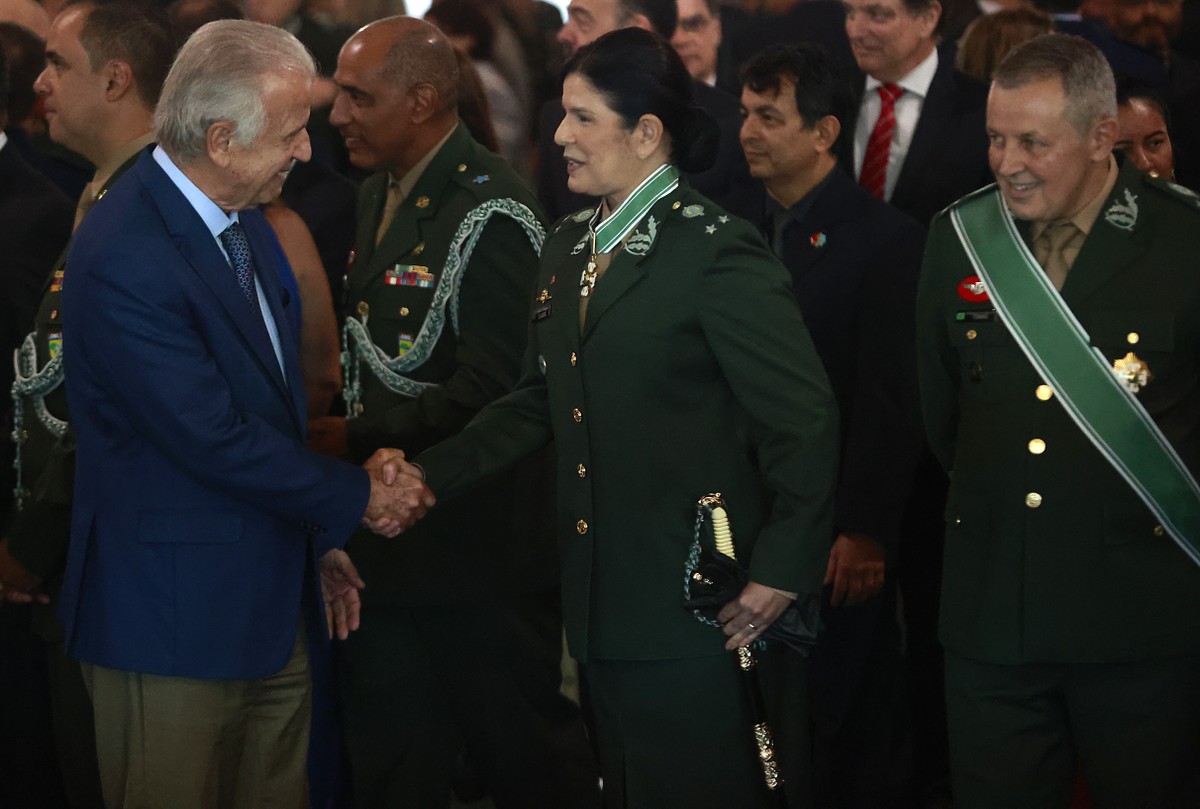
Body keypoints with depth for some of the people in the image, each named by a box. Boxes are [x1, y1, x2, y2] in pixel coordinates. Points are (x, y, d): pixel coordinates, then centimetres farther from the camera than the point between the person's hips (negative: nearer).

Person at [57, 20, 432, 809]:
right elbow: (215, 441, -21)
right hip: (175, 620, -9)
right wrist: (358, 495, -9)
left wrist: (318, 537, 12)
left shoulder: (241, 220, 6)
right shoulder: (123, 261, -24)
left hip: (271, 603, 9)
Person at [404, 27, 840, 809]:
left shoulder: (717, 252, -12)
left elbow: (805, 419, -13)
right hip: (604, 599, 7)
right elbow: (539, 402, 14)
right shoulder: (568, 246, 12)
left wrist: (785, 568, -12)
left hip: (693, 604, -7)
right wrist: (429, 474, 3)